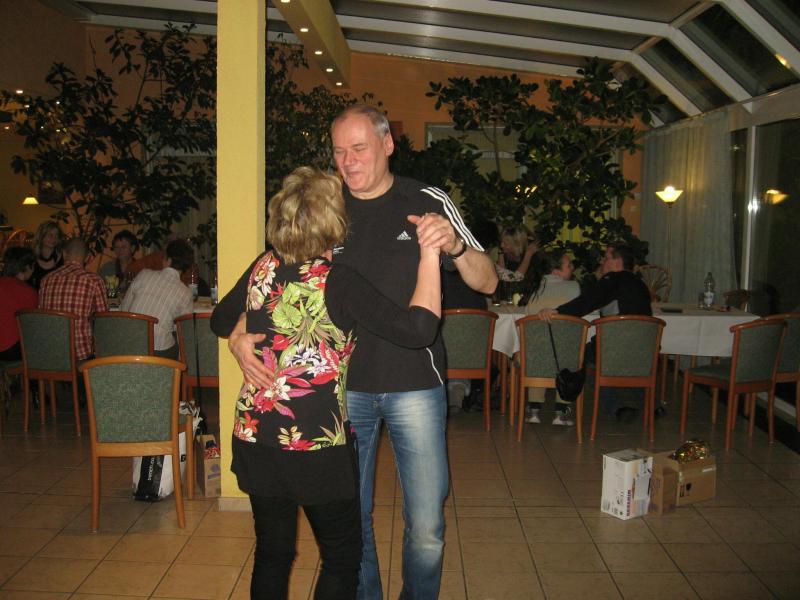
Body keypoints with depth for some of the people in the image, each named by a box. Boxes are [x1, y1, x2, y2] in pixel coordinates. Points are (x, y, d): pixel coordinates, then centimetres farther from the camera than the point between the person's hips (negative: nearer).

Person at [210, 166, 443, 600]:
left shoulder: (264, 268, -1)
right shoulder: (338, 281, -17)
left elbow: (220, 322, 15)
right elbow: (418, 328, -24)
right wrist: (430, 254, -16)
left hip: (254, 439, 6)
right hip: (316, 446, -5)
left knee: (272, 553, 20)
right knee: (342, 558, 16)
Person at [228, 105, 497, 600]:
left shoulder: (429, 203, -2)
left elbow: (487, 283, -3)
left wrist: (454, 246, -24)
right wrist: (240, 335, -14)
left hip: (415, 383, -1)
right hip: (345, 383, 2)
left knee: (427, 525, 4)